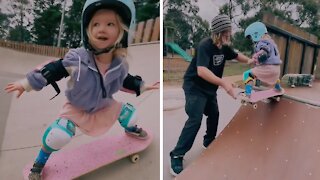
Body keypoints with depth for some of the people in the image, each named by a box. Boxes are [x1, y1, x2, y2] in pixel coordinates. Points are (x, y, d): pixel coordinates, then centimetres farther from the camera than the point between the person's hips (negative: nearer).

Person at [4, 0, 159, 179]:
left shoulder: (120, 63, -21)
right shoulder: (76, 59, -34)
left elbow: (124, 80, 1)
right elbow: (52, 70, -24)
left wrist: (142, 86, 8)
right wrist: (26, 83, -22)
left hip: (105, 105, 4)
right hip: (77, 108, -4)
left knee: (130, 115, 13)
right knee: (57, 137, -21)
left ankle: (131, 129, 53)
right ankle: (40, 163, 12)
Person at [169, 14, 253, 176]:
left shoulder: (224, 46, -1)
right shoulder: (205, 45, -26)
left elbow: (236, 55, 20)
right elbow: (201, 71, -41)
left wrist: (249, 61, 0)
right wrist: (223, 83, -50)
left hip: (209, 88, 9)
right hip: (194, 87, -8)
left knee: (214, 114, 18)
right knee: (195, 119, -17)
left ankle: (209, 142, 42)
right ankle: (176, 156, -10)